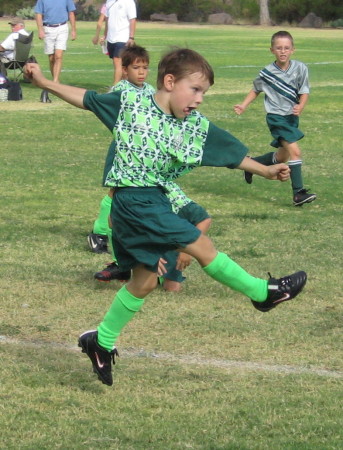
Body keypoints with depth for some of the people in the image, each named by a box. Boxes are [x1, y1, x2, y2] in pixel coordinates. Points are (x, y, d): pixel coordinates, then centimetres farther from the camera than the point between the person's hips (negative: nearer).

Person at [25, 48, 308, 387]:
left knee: (144, 281, 14)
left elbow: (231, 153, 11)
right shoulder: (130, 102, -8)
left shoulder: (197, 127, 4)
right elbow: (86, 99, 4)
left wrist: (265, 170, 7)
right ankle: (262, 292, 4)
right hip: (135, 202, -8)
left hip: (154, 203, 8)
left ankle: (101, 342, 27)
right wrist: (44, 83, 3)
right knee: (202, 247, -8)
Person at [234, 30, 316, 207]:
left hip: (292, 116, 4)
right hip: (276, 116, -4)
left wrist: (300, 106, -22)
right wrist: (243, 106, 4)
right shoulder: (267, 73, -6)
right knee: (294, 151, -19)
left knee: (282, 156, 18)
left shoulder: (300, 68, -4)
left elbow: (304, 92, -3)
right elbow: (256, 90, 12)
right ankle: (298, 193, -19)